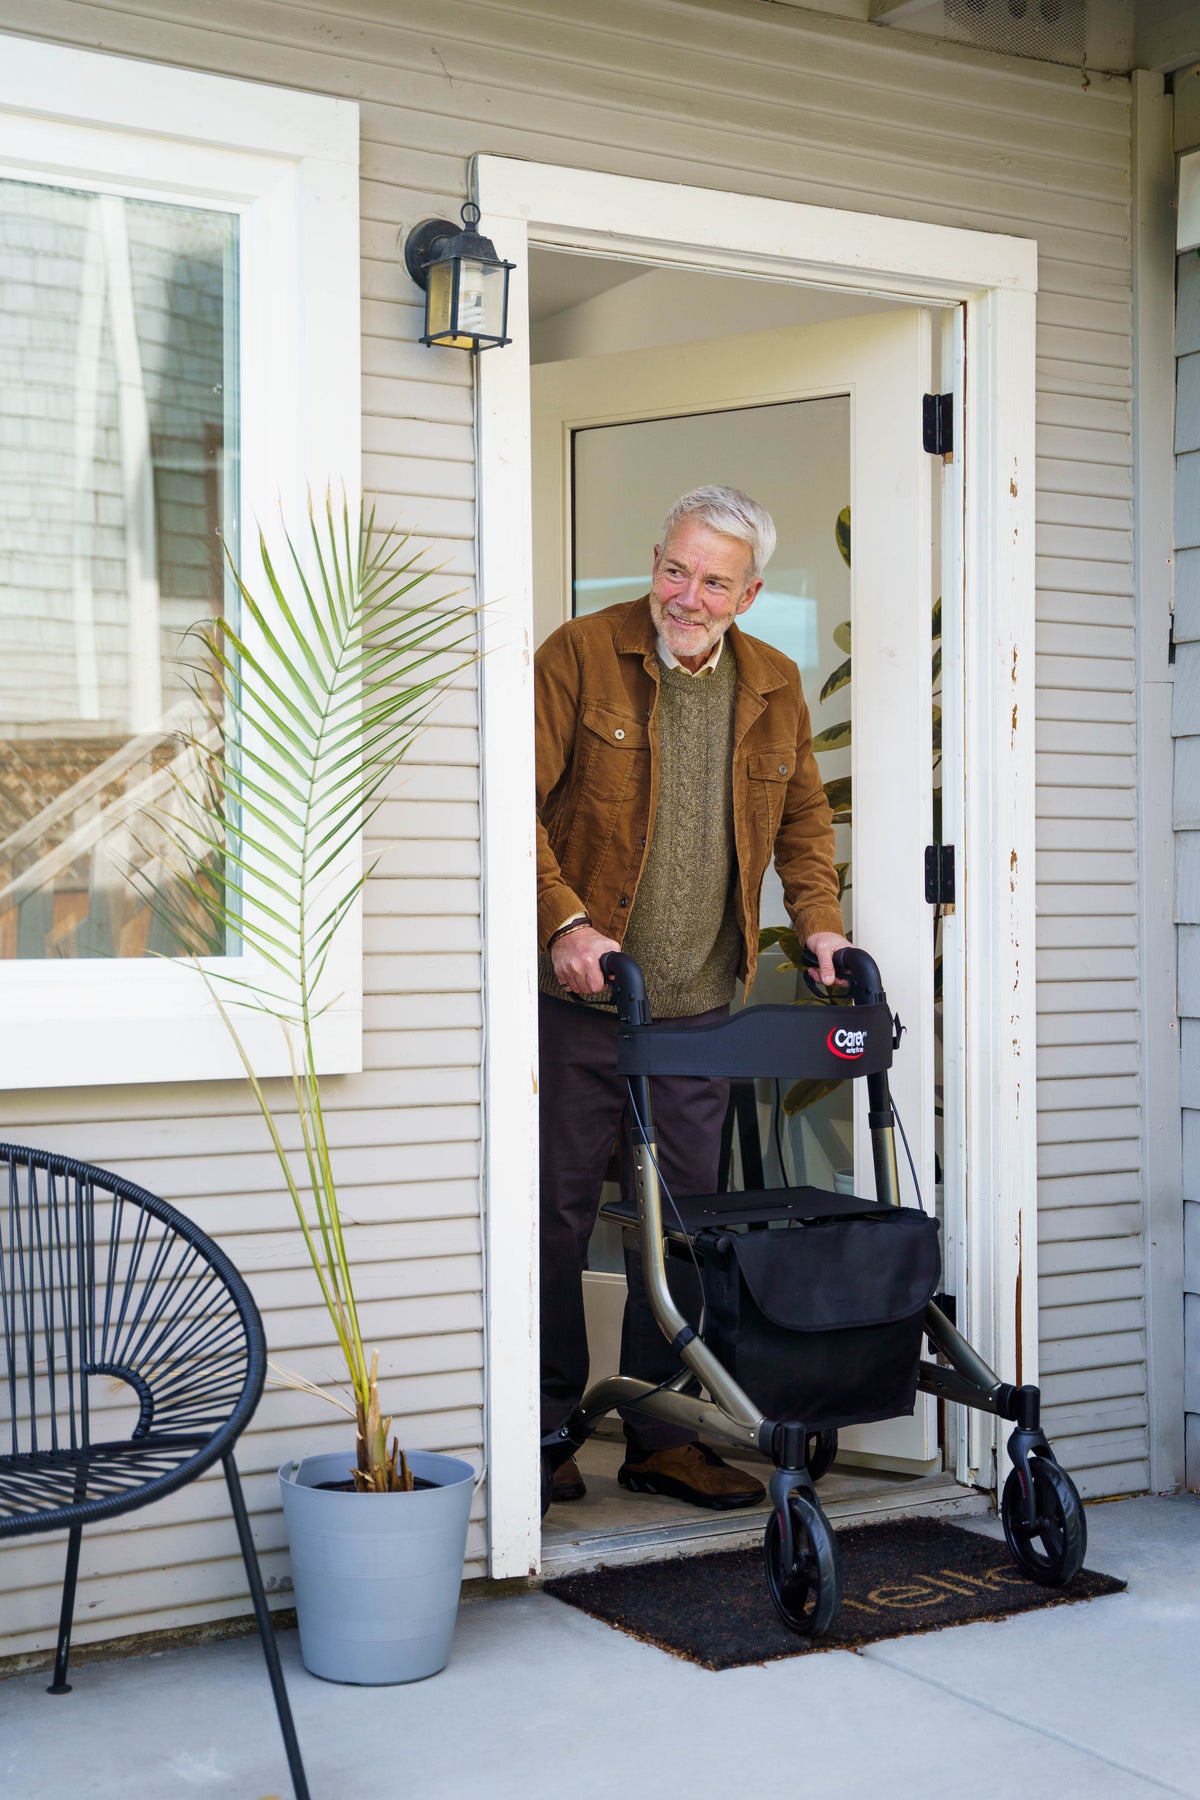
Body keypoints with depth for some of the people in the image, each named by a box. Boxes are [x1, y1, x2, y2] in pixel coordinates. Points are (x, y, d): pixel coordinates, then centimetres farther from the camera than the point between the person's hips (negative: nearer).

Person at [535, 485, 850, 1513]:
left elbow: (804, 816, 21)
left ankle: (659, 1437, 22)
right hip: (576, 1000, -4)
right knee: (558, 1213, 2)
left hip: (699, 1007, 4)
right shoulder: (580, 655, -6)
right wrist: (564, 921, -21)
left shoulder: (773, 687, 9)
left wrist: (818, 919, 7)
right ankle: (546, 1434, 16)